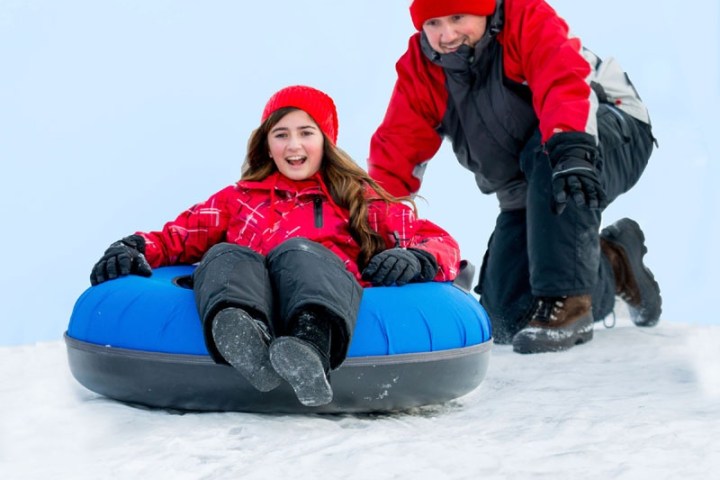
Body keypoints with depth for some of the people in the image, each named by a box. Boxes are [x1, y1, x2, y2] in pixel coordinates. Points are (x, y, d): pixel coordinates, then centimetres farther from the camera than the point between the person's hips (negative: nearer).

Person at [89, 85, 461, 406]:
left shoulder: (361, 201, 30)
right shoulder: (237, 200, 36)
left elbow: (439, 241, 19)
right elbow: (178, 235, 23)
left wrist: (415, 260, -5)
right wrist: (137, 248, 1)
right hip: (247, 309, 2)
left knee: (297, 251, -31)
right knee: (227, 257, -28)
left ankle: (312, 347, -64)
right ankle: (243, 334, -62)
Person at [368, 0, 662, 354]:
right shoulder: (418, 68, -7)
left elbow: (564, 79, -40)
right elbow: (395, 152, -7)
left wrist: (570, 149, -58)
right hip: (527, 195, 6)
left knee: (546, 155, -41)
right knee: (507, 316, -8)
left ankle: (566, 299, -35)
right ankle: (613, 266, 17)